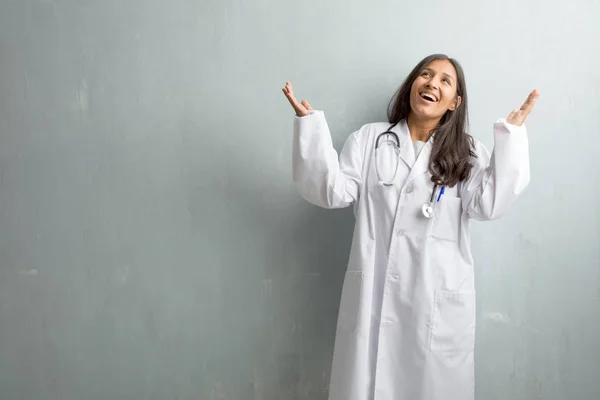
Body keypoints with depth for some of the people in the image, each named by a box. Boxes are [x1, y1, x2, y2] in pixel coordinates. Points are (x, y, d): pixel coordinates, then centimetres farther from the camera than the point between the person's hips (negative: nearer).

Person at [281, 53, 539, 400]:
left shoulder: (468, 153, 7)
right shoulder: (368, 139, 7)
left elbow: (490, 204, -9)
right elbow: (332, 191, -3)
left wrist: (511, 134, -9)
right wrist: (309, 123, -9)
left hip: (439, 299, 0)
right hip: (374, 293, 0)